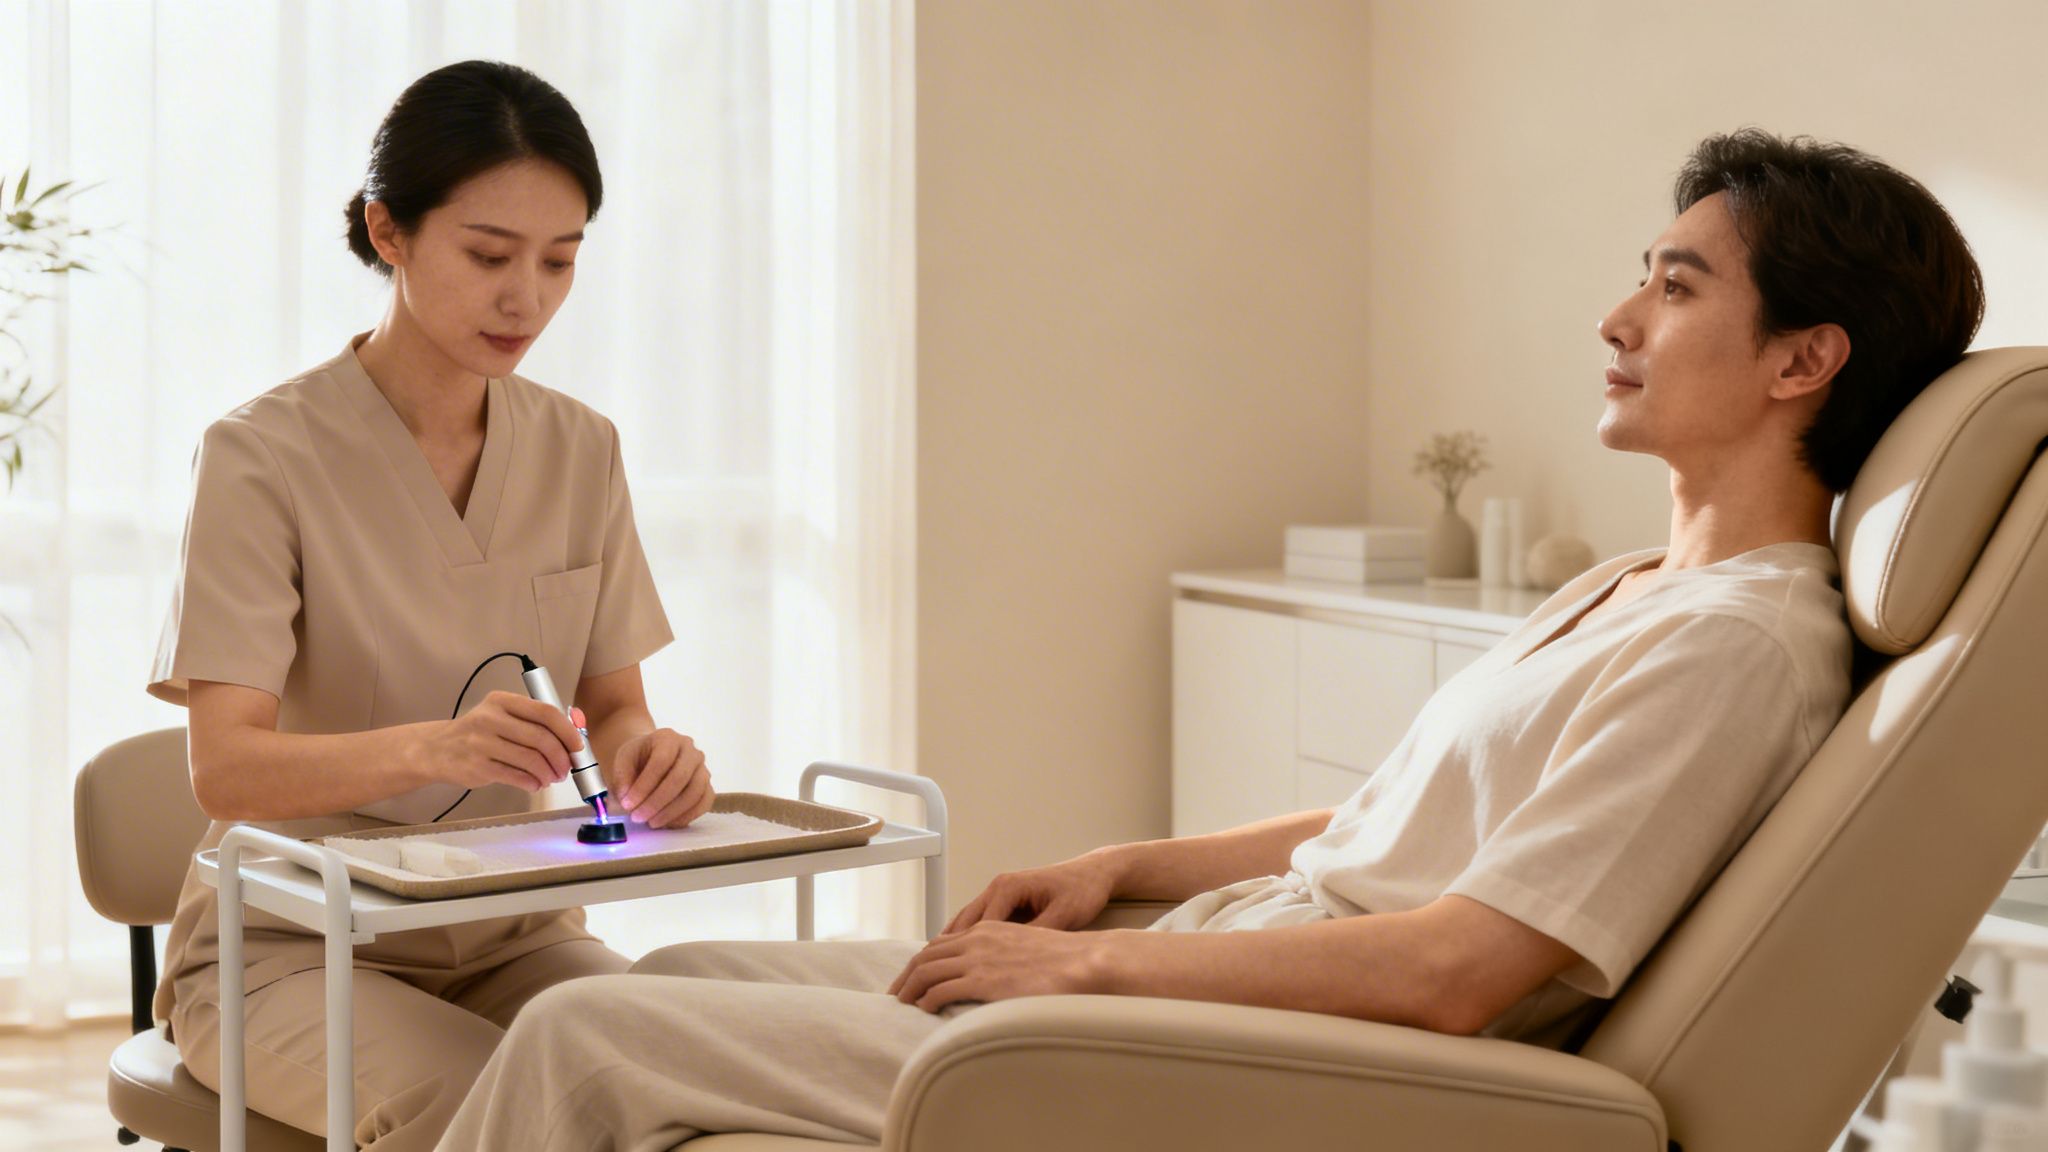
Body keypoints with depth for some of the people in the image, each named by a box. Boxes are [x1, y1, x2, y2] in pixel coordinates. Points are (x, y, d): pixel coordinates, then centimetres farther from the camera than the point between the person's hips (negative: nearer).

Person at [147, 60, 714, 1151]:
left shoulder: (580, 449, 5)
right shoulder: (264, 456, -11)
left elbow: (614, 705, 7)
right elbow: (223, 766, -21)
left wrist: (644, 753, -19)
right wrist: (430, 747, -40)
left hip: (514, 937, 4)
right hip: (295, 946, -4)